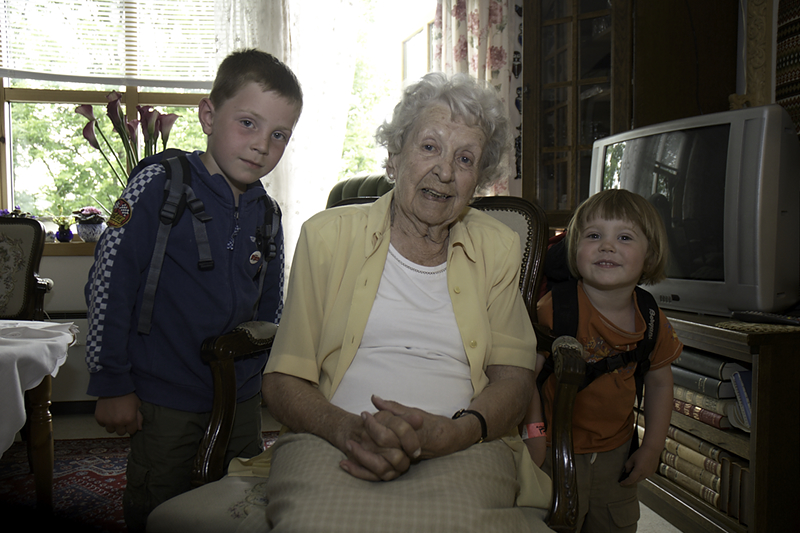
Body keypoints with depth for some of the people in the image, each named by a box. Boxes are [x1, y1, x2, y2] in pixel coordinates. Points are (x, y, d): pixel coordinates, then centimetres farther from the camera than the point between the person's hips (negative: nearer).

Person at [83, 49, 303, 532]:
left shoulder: (265, 213, 3)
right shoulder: (160, 185, -14)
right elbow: (109, 282, -13)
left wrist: (267, 372, 17)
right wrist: (111, 384, -11)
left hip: (242, 400, 5)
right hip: (164, 401, -5)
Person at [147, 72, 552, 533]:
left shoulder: (498, 248, 12)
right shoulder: (327, 236, 9)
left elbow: (514, 378, 6)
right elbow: (284, 380, 5)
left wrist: (448, 434, -16)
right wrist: (349, 430, -17)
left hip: (465, 450, 2)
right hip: (330, 443, -1)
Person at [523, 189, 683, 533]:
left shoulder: (652, 322, -4)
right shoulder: (556, 308, -21)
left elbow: (660, 382, 9)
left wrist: (652, 446, 7)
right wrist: (534, 432, -24)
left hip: (616, 453, 5)